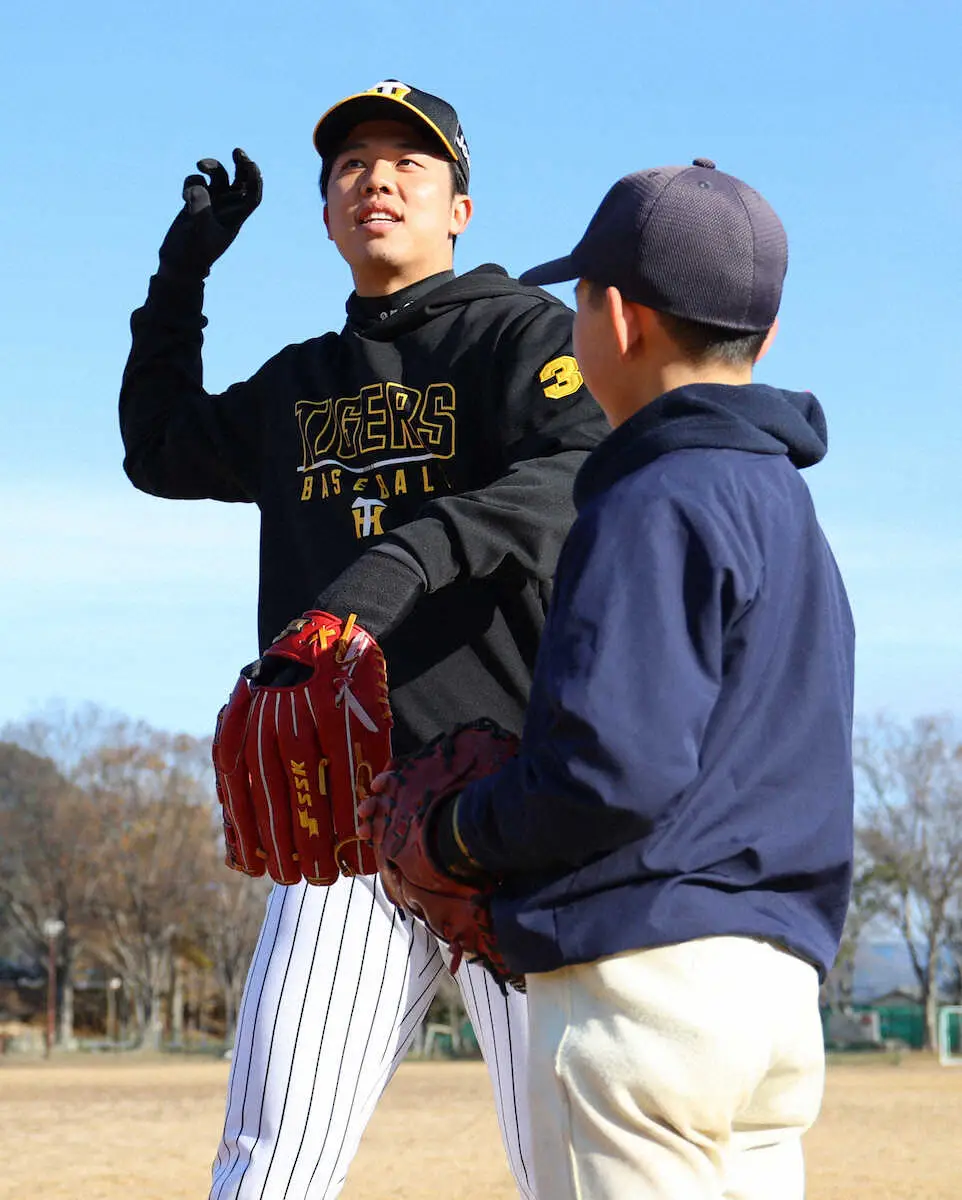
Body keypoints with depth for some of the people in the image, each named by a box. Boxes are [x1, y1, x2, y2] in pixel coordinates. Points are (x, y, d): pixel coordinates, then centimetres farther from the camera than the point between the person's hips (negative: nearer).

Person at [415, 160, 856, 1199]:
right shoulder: (788, 506, 18)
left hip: (645, 971, -9)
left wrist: (457, 832, -4)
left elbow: (617, 770, -21)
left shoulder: (654, 506, -12)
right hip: (779, 983, 10)